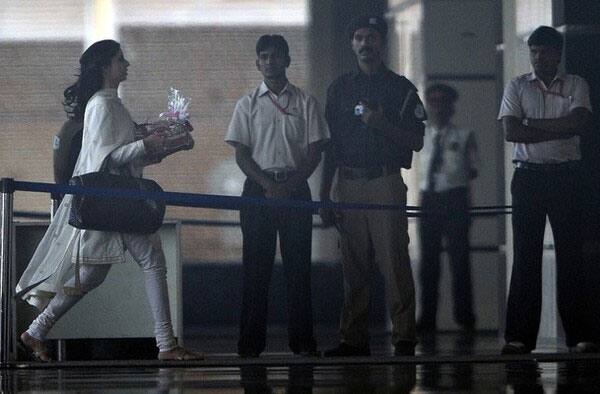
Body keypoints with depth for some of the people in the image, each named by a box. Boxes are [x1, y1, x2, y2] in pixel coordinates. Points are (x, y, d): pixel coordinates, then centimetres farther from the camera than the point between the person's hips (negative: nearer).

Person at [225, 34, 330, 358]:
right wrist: (268, 185, -11)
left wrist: (290, 185, -10)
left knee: (298, 264, -3)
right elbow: (241, 154, 3)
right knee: (256, 265, -2)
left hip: (295, 188, 0)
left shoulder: (304, 102, 7)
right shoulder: (248, 104, 8)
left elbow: (315, 151, 4)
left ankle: (302, 340, -1)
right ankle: (251, 341, -2)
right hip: (258, 190, 0)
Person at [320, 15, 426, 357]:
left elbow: (416, 142, 3)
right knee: (354, 265, 3)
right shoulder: (340, 89, 17)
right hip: (349, 184, 3)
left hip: (386, 184, -3)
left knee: (394, 261, -10)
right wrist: (325, 196, 10)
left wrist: (381, 123, -13)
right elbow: (331, 146, 16)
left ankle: (404, 338, -10)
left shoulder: (401, 88, 8)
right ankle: (354, 339, 5)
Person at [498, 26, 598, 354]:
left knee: (570, 253, -2)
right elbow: (511, 131, -5)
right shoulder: (516, 87, 8)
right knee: (525, 255, -2)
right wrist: (559, 129, -10)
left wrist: (532, 123, -9)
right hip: (528, 176, 0)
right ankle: (519, 336, -3)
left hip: (565, 176, 0)